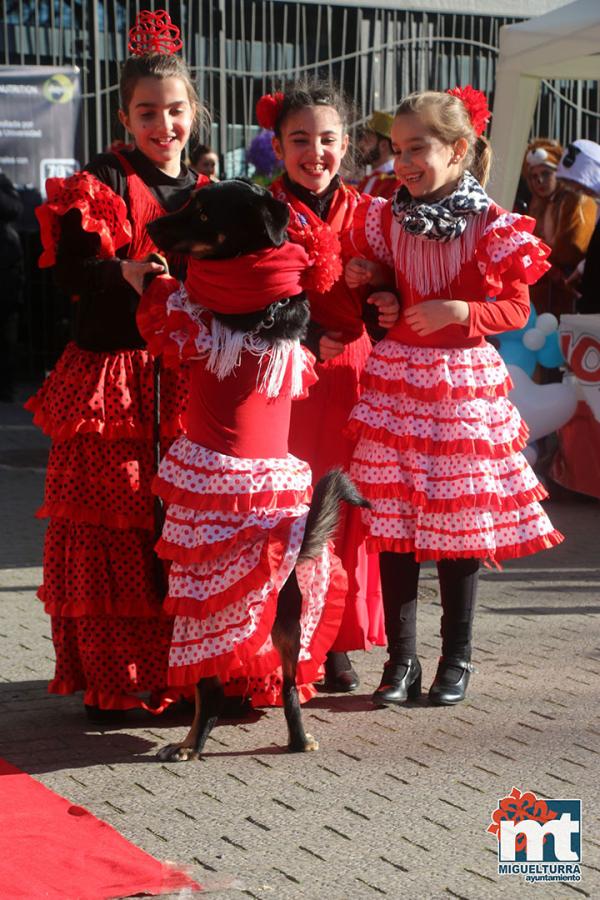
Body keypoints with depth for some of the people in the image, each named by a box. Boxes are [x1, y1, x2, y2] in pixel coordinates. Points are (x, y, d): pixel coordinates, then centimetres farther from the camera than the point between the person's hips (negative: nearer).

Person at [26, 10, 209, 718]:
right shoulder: (99, 185, 1)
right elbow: (68, 268, -9)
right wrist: (123, 274, -25)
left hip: (187, 379, 4)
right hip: (111, 379, -4)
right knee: (110, 525, -4)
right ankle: (109, 678, 6)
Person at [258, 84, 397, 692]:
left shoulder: (363, 212, 10)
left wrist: (384, 309, -5)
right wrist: (305, 339, -15)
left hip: (352, 378, 4)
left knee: (347, 507, 6)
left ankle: (338, 643, 18)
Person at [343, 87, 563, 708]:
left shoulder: (491, 226, -7)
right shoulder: (385, 220, 5)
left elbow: (517, 308, -3)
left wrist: (460, 311, -18)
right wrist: (365, 289, -2)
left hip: (462, 384, -3)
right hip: (394, 380, 3)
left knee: (458, 523, 5)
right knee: (393, 520, 2)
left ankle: (457, 658, 18)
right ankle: (401, 661, 11)